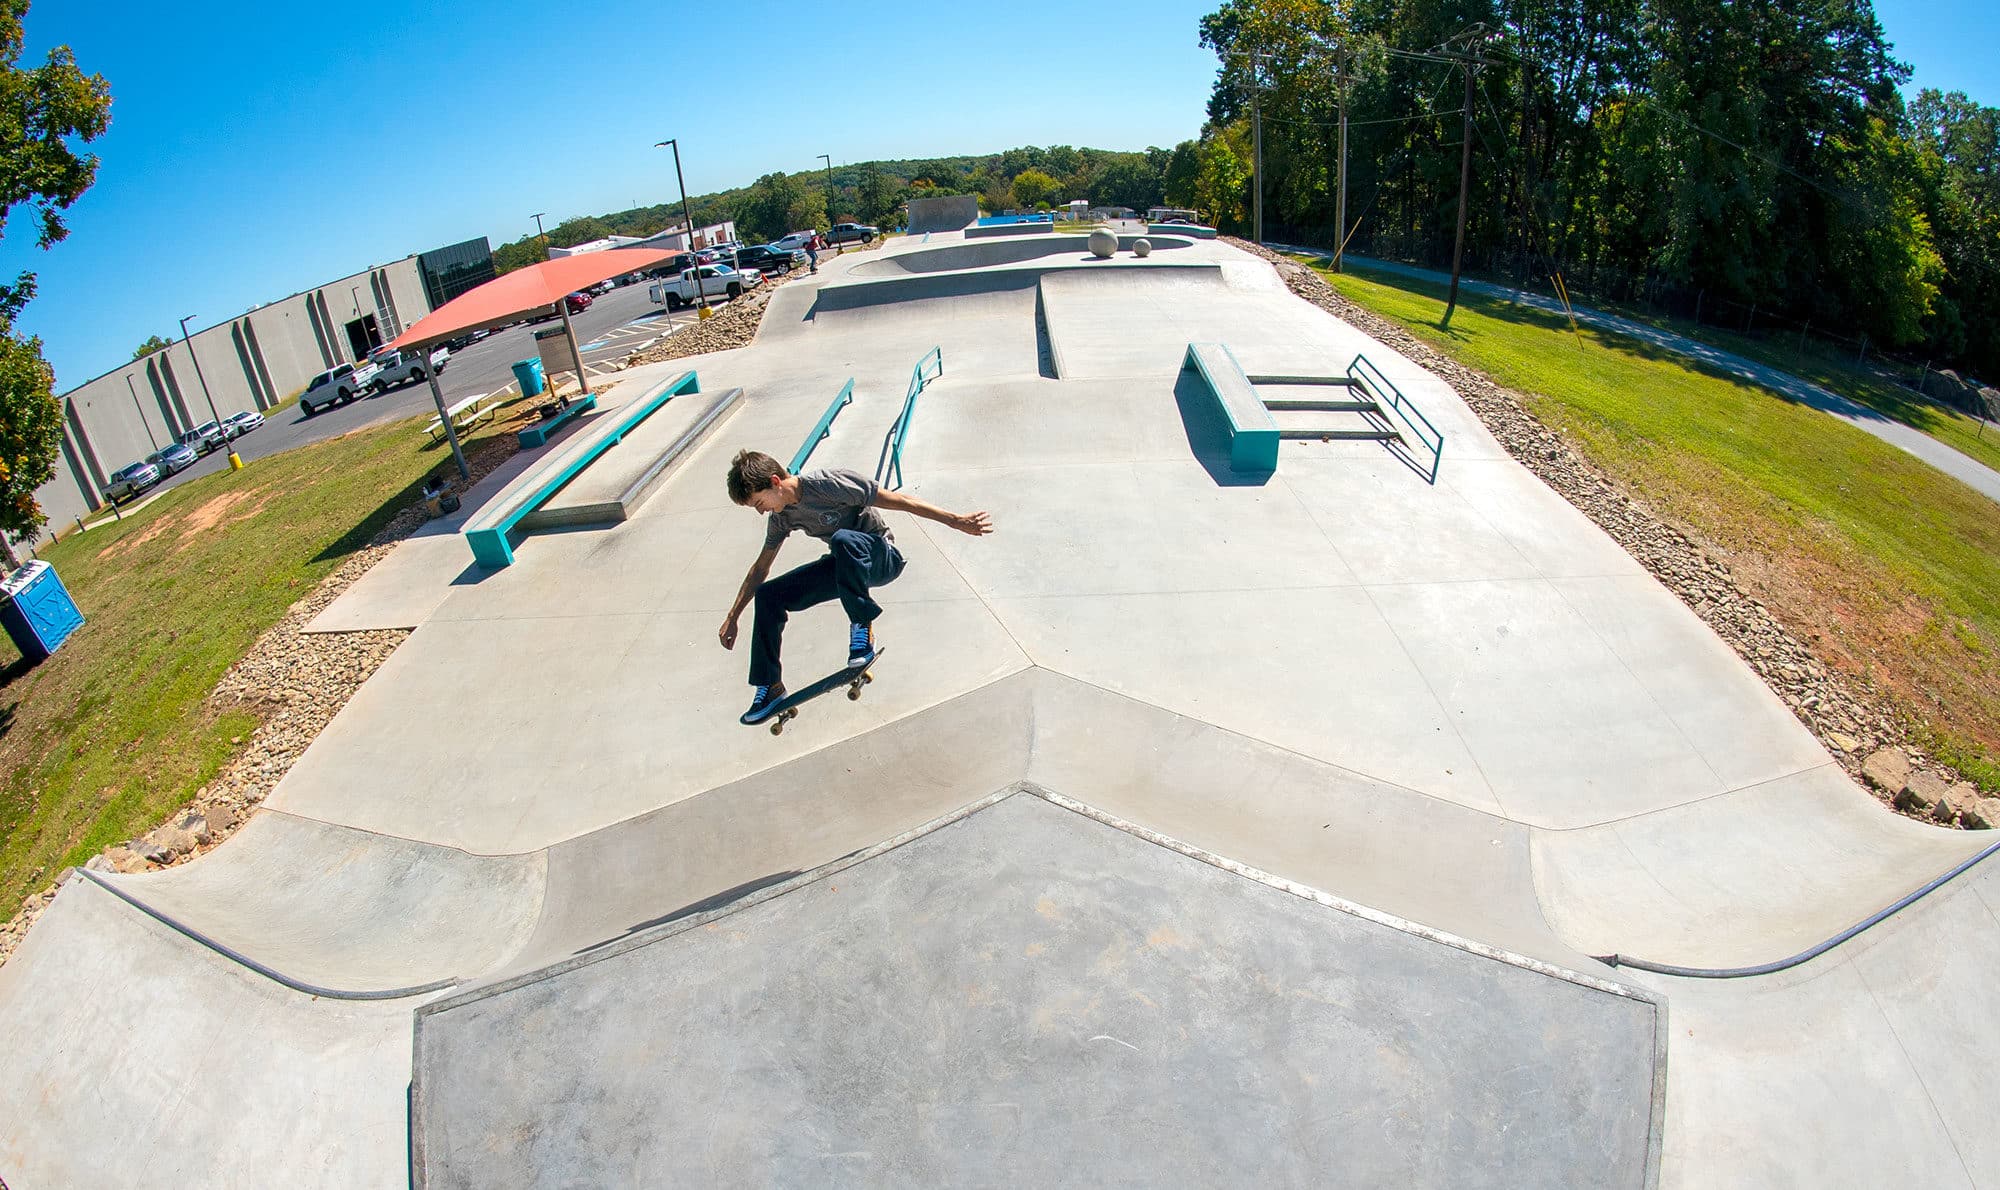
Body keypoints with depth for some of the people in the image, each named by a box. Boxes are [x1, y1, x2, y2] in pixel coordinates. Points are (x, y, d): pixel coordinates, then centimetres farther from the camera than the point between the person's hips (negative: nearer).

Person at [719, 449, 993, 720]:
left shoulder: (829, 484, -24)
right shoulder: (781, 516, -1)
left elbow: (899, 501, -22)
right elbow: (760, 568, 12)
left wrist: (956, 521, -23)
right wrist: (732, 618, 14)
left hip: (883, 558, -7)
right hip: (845, 566, 7)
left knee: (843, 539, -41)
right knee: (768, 596, -5)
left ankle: (862, 625, -26)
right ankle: (771, 688, 5)